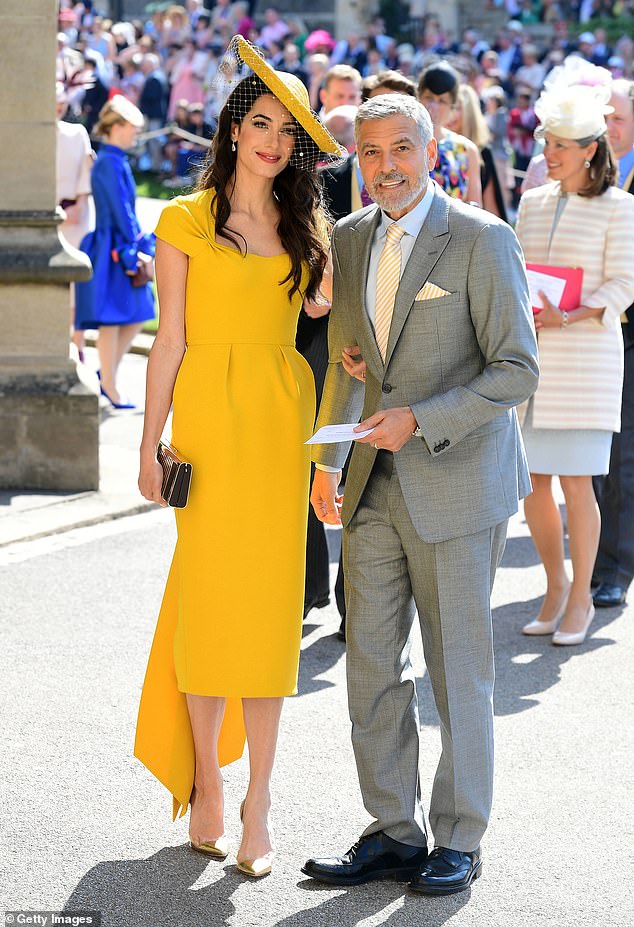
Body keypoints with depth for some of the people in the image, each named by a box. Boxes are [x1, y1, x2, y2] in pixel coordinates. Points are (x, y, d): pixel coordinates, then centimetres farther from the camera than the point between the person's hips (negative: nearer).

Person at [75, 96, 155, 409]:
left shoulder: (117, 161, 14)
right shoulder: (108, 163, -16)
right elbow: (120, 211, -17)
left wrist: (141, 244, 13)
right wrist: (134, 249, -15)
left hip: (123, 249, 10)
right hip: (112, 251, -10)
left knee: (137, 316, 11)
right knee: (111, 321, -3)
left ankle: (107, 376, 19)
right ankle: (110, 387, 3)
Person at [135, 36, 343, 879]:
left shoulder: (305, 227, 12)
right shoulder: (187, 221, 2)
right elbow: (171, 340, 1)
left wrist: (326, 448, -2)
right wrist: (150, 445, -3)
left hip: (283, 421, 3)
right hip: (210, 420, -2)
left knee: (270, 606, 0)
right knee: (209, 601, -2)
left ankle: (258, 801, 4)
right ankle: (206, 782, 12)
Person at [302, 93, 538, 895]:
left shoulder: (483, 241, -10)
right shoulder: (349, 240, 9)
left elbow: (517, 370, -12)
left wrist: (420, 422, -21)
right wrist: (327, 461, 10)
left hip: (456, 488, -5)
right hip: (375, 492, 6)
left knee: (458, 671, 3)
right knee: (371, 663, 6)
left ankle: (458, 839, 15)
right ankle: (393, 832, 17)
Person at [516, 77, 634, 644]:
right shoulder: (533, 202, 14)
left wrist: (570, 316, -21)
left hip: (587, 357, -5)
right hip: (529, 357, 5)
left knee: (576, 481, -5)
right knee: (531, 480, 4)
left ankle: (581, 598, 7)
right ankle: (556, 587, 20)